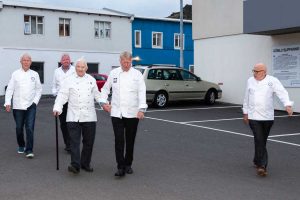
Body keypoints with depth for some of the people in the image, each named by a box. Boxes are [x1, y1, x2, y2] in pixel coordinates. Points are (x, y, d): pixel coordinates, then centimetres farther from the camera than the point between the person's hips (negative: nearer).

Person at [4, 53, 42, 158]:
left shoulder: (34, 74, 5)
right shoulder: (15, 74, 1)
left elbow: (39, 89, 9)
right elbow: (10, 89, 1)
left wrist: (35, 101, -2)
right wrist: (8, 103, -8)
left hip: (31, 106, 0)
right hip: (18, 106, 0)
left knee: (30, 128, -8)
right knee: (19, 128, 10)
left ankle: (29, 150, -3)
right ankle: (21, 146, 32)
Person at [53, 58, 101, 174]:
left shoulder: (91, 80, 13)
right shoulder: (69, 80, 3)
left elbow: (97, 95, 20)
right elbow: (62, 95, -5)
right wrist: (57, 108, -18)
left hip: (89, 116, 3)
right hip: (74, 116, -3)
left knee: (88, 142, 8)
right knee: (74, 141, -8)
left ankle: (85, 164, 21)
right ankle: (75, 165, -9)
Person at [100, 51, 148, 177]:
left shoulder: (137, 74, 2)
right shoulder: (113, 73, 7)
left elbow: (142, 92, -5)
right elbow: (105, 88, 18)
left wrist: (141, 109, -15)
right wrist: (103, 102, 6)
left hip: (132, 113, 0)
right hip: (117, 113, 0)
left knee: (130, 141, 9)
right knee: (119, 140, -8)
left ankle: (128, 165, 25)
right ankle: (121, 167, -5)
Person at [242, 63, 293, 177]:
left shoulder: (272, 81, -2)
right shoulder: (250, 81, 7)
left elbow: (282, 93, -14)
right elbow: (247, 98, 15)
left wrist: (287, 105, -31)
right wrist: (245, 113, 18)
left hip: (267, 116, 0)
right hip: (253, 116, 0)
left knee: (262, 141, 14)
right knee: (259, 140, -11)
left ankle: (257, 161, 34)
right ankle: (262, 165, -9)